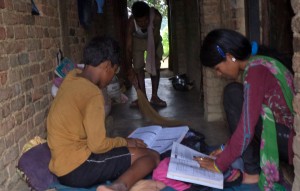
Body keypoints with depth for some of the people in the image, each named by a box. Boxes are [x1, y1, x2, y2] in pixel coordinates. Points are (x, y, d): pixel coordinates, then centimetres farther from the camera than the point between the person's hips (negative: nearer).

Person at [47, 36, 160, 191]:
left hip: (63, 168, 10)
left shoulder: (72, 78, 9)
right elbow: (97, 145, -18)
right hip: (77, 168, -10)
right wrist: (125, 142, 0)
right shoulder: (93, 93, -18)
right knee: (152, 156, -8)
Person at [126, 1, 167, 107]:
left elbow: (156, 37, -25)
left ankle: (154, 96, 4)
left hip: (153, 40, 0)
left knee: (155, 66, -3)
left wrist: (153, 54, -22)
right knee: (138, 67, -6)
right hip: (138, 40, 0)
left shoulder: (156, 17, -38)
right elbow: (128, 48, -33)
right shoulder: (131, 23, -36)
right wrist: (130, 68, -35)